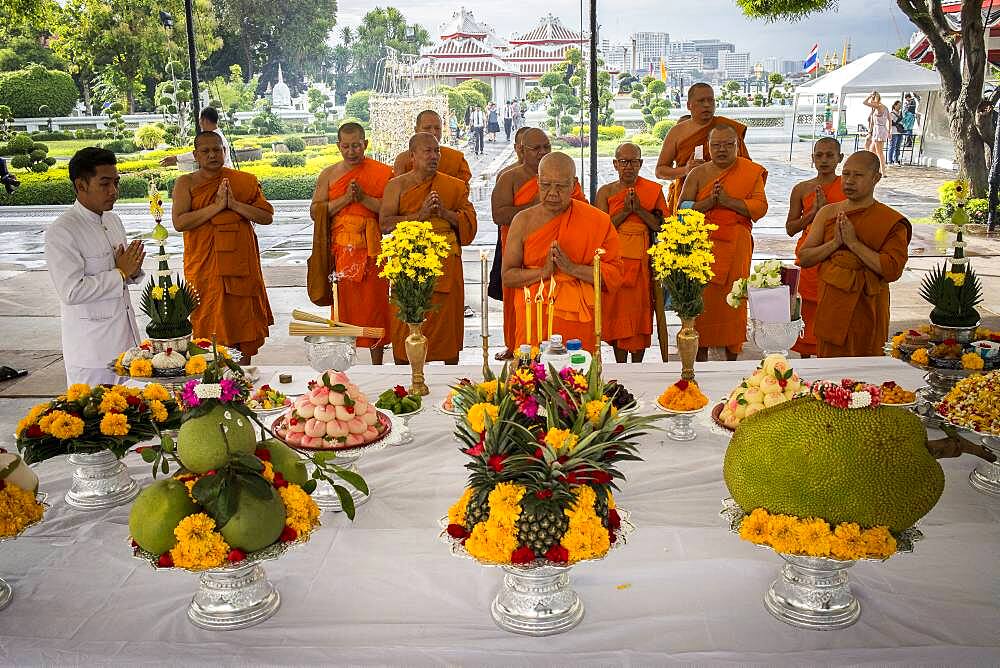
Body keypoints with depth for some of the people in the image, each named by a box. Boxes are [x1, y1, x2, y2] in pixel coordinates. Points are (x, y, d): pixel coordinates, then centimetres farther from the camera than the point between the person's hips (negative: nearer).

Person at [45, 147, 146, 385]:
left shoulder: (113, 220, 10)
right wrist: (121, 273, -16)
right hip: (91, 346, -7)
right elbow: (71, 291, -23)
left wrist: (133, 270, -3)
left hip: (126, 337, 7)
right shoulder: (61, 232, -16)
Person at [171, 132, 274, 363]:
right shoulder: (186, 183, 2)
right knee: (208, 328, 1)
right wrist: (217, 206, -16)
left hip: (241, 264, 2)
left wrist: (235, 205, -13)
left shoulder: (245, 181, 7)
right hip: (204, 266, -1)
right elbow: (179, 222, -11)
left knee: (243, 324, 7)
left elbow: (267, 216, 1)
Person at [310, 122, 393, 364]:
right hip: (340, 251, 2)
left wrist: (363, 198, -16)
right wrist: (345, 199, -9)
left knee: (374, 303, 1)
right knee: (342, 303, 2)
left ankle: (377, 365, 10)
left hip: (372, 250, -2)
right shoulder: (328, 175, 10)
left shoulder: (383, 172, 2)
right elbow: (315, 212, 2)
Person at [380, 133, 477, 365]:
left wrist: (445, 212, -12)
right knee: (407, 323, 0)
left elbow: (469, 220, 5)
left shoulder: (455, 186, 9)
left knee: (447, 319, 4)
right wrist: (420, 214, -16)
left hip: (446, 264, 1)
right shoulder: (397, 185, 4)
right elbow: (385, 223, -6)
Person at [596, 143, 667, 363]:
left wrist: (639, 209, -13)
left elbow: (661, 226, -1)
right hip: (615, 259, 0)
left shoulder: (653, 190, 7)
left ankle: (637, 366, 10)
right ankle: (621, 366, 10)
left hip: (642, 261, 0)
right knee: (617, 308, 0)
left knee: (640, 308, 0)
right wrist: (625, 210, -13)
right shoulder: (606, 192, 6)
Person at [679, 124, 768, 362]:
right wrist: (709, 202, -13)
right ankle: (701, 355, 7)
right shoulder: (698, 173, 9)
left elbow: (760, 207, -4)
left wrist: (727, 201, -14)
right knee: (701, 297, -3)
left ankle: (732, 357, 11)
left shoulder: (752, 172, 7)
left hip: (735, 247, 0)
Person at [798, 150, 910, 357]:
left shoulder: (892, 222, -4)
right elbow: (804, 258, 4)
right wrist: (835, 243, -11)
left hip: (865, 313, -3)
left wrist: (854, 243, -16)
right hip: (830, 308, 3)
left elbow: (892, 270, -16)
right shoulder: (828, 213, 7)